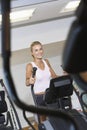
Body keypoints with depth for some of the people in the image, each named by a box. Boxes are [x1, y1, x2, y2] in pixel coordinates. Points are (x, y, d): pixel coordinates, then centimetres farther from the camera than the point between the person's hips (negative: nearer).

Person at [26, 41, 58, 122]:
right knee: (44, 120, 5)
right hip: (40, 96, -4)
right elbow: (27, 82, -18)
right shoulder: (30, 66, -9)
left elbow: (54, 76, 13)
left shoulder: (46, 62, 6)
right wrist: (30, 81, -40)